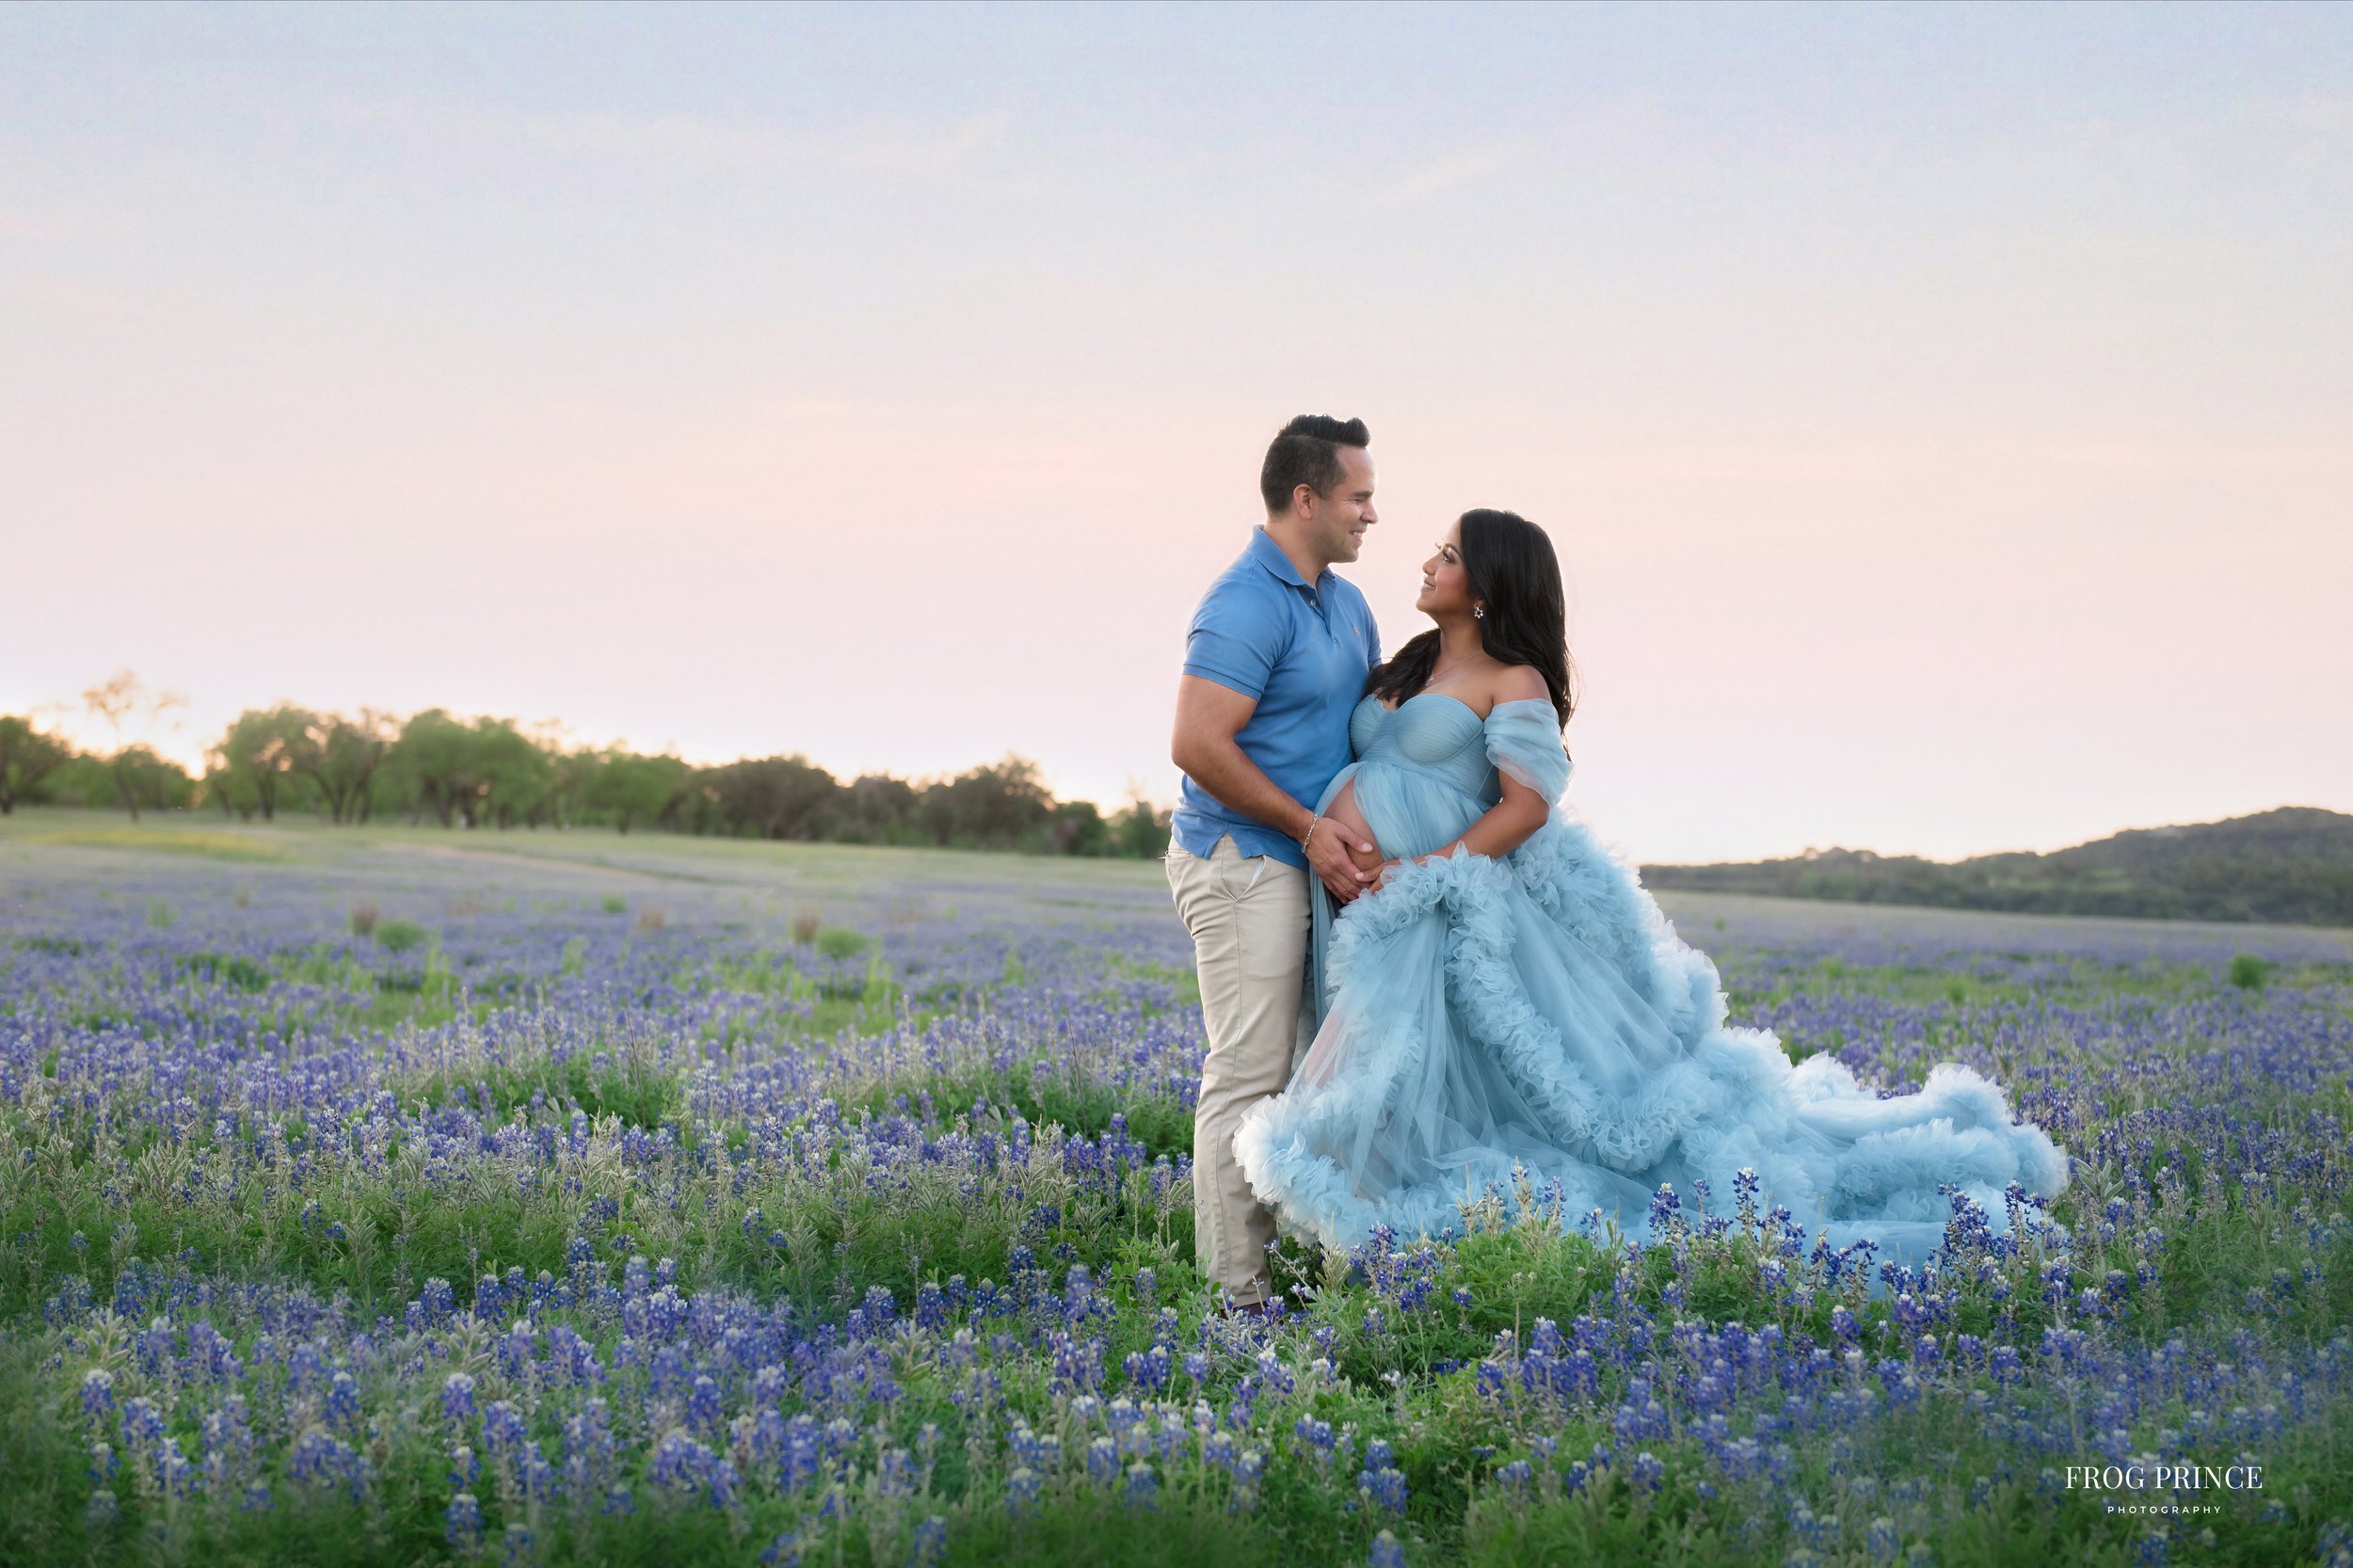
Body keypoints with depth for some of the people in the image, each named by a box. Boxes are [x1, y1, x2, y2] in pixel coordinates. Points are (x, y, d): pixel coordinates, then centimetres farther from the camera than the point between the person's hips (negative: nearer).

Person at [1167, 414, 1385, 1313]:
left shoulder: (1344, 602, 14)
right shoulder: (1246, 607, -16)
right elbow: (1197, 745, -22)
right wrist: (1312, 827, -17)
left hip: (1309, 866, 9)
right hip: (1242, 861, -9)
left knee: (1300, 1070, 11)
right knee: (1248, 1074, -8)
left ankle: (1288, 1261, 18)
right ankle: (1232, 1295, -4)